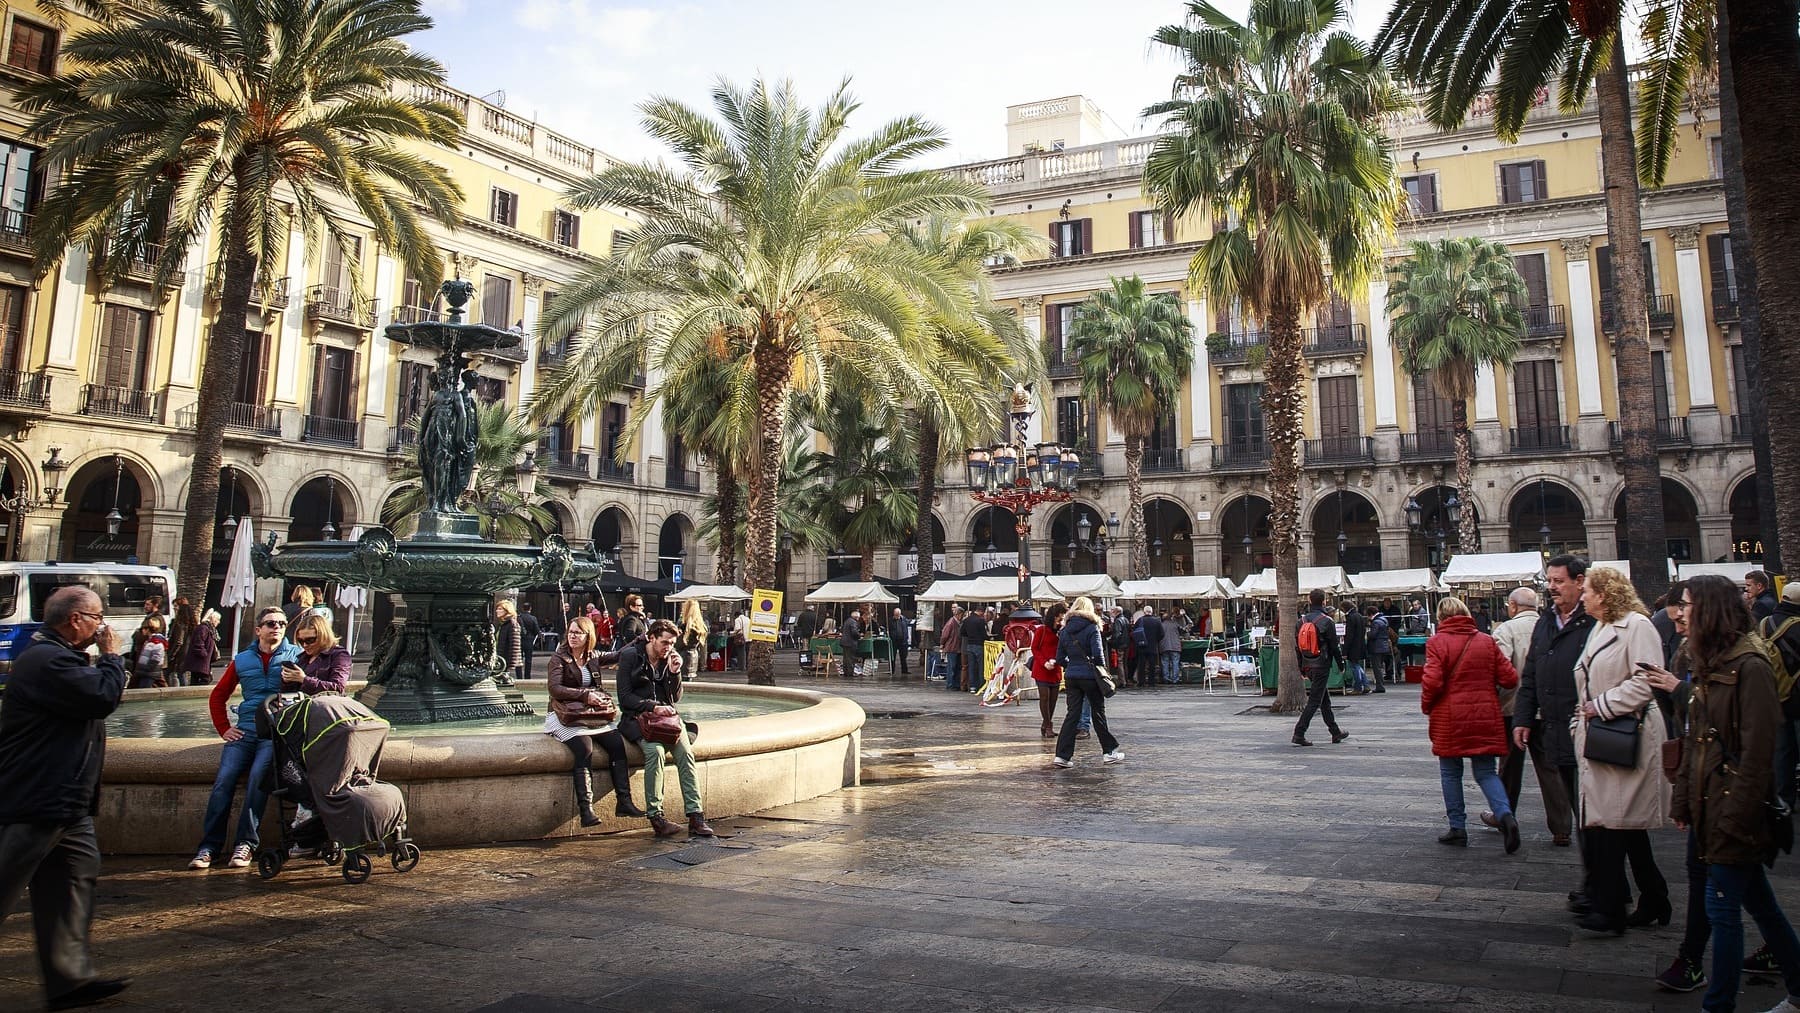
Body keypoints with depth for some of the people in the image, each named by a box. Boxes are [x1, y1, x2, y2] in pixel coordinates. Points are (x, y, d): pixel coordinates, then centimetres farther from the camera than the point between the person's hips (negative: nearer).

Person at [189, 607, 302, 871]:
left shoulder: (295, 655, 6)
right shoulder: (242, 660, 16)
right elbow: (217, 696, 25)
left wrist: (301, 679, -23)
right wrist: (224, 728, 14)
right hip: (245, 730, 4)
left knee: (258, 776, -25)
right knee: (224, 780, -14)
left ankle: (245, 844, -17)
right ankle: (209, 847, -8)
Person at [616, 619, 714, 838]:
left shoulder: (669, 658, 10)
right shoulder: (630, 656, -3)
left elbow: (675, 698, 11)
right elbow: (625, 698, -7)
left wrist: (675, 673, -5)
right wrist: (654, 706, -17)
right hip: (636, 717, -4)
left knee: (685, 752, -23)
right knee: (655, 750, -33)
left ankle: (696, 816, -26)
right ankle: (655, 816, -26)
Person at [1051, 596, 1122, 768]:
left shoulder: (1065, 630, 5)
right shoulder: (1092, 628, -8)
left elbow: (1060, 658, 6)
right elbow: (1098, 654, -16)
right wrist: (1101, 670, 0)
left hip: (1071, 677, 4)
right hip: (1089, 676, -4)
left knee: (1072, 715, 6)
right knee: (1098, 713, 10)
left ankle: (1062, 755, -1)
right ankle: (1109, 752, 20)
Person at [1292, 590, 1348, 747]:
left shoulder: (1301, 621, 4)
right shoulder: (1327, 622, -12)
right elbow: (1334, 646, -9)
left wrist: (1302, 668, 15)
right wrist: (1341, 663, 4)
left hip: (1308, 666, 6)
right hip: (1322, 666, -6)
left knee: (1325, 699, 17)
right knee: (1315, 700, -4)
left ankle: (1335, 732, 26)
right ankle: (1299, 733, -10)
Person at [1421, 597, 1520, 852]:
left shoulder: (1437, 642, -9)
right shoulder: (1487, 641, 2)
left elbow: (1432, 681, -17)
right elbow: (1509, 678, 0)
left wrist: (1426, 706, 1)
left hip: (1449, 719, -3)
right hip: (1485, 717, 3)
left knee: (1450, 773, 10)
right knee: (1486, 772, 11)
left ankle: (1458, 828, 12)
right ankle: (1505, 815, -12)